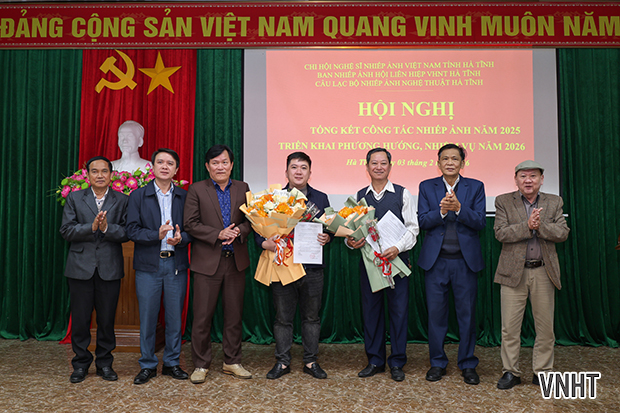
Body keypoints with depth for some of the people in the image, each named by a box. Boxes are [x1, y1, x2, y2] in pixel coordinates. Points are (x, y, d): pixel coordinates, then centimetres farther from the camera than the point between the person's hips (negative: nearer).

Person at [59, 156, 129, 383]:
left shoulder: (122, 200, 6)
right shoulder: (74, 198, 8)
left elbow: (127, 232, -3)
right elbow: (66, 230, -2)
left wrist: (107, 228, -19)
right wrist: (91, 227, -16)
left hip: (110, 268, 0)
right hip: (81, 267, 0)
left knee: (107, 318, 6)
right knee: (80, 318, 6)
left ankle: (105, 363, 21)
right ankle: (81, 364, 22)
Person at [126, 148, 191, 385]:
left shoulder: (185, 197, 7)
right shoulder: (138, 196, 3)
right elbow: (132, 231, -4)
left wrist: (181, 238, -17)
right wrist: (157, 235, -19)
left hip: (176, 264, 1)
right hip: (148, 265, -1)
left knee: (175, 316, 8)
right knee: (147, 318, 5)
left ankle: (172, 363, 23)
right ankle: (148, 366, 20)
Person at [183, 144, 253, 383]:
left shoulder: (242, 189, 10)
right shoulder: (197, 190, 1)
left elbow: (251, 219, 8)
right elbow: (191, 224, -6)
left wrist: (238, 231, -13)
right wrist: (219, 234, -16)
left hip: (236, 261, 3)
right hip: (207, 262, -3)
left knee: (234, 314, 11)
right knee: (202, 316, 2)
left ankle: (232, 362, 25)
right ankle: (201, 365, 17)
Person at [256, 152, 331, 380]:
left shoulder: (321, 198, 9)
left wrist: (326, 238, -11)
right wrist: (268, 244, -18)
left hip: (312, 267, 1)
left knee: (311, 316, 10)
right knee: (283, 317, 7)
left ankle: (311, 361, 24)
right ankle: (282, 362, 22)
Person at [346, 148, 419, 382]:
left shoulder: (403, 194, 3)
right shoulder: (358, 197, 9)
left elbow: (412, 228, -1)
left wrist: (398, 247, -17)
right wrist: (350, 241, -12)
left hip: (397, 260, -2)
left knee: (399, 310, 2)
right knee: (370, 310, 8)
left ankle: (397, 363, 16)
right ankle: (375, 361, 21)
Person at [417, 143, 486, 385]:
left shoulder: (475, 187, 5)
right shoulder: (426, 187, 6)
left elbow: (480, 222, -5)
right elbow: (422, 221, -3)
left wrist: (458, 208, -21)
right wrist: (441, 211, -20)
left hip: (466, 260, 0)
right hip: (436, 260, 1)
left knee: (467, 313, 6)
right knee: (436, 313, 6)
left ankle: (468, 365, 21)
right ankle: (437, 363, 21)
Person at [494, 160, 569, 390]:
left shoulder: (554, 202, 8)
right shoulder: (503, 202, 2)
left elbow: (563, 233, -3)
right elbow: (500, 233, -9)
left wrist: (540, 226, -18)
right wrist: (527, 226, -20)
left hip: (543, 272, 2)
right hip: (513, 272, -1)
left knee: (545, 327, 8)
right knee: (510, 327, 2)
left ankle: (542, 372, 23)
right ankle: (510, 372, 15)